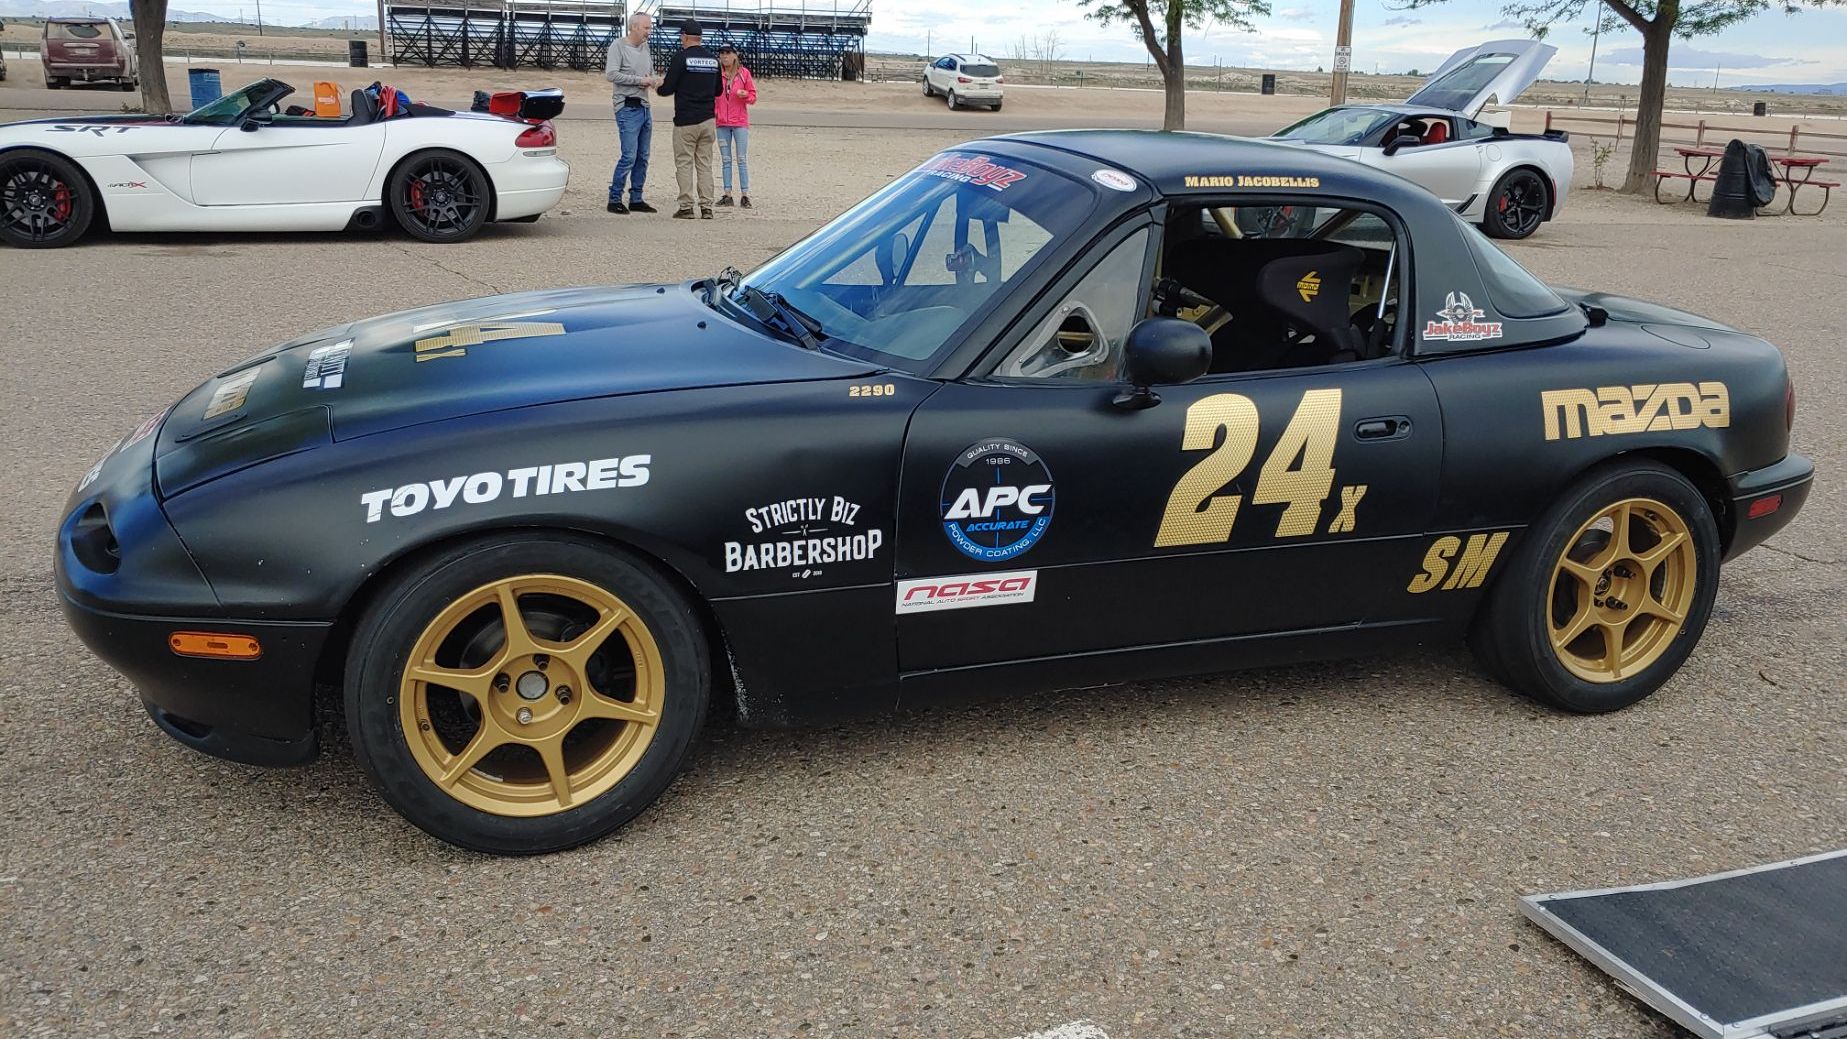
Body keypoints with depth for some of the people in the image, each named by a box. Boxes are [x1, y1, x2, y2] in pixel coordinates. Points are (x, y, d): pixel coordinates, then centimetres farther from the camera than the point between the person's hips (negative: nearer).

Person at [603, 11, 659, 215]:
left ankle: (636, 199, 16)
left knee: (642, 157, 9)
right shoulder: (618, 45, -7)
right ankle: (614, 199, -3)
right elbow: (611, 74, -17)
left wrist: (654, 80, 0)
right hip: (628, 108, -8)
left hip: (645, 107, 8)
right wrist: (639, 80, -17)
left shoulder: (645, 46, 13)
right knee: (629, 156, -11)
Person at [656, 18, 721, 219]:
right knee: (705, 164, 7)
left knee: (684, 164, 0)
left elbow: (667, 89, -10)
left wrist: (657, 88, 12)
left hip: (685, 121, -5)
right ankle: (706, 208, 3)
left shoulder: (681, 57, -9)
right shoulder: (713, 60, 8)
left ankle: (686, 207, -2)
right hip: (708, 120, 5)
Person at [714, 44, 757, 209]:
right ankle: (727, 194, 10)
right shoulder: (716, 73, 6)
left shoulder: (744, 73, 1)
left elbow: (753, 96, 4)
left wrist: (745, 95, -17)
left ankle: (744, 195, -3)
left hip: (740, 122, -3)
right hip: (722, 122, 3)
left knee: (742, 159, -4)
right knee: (725, 160, 6)